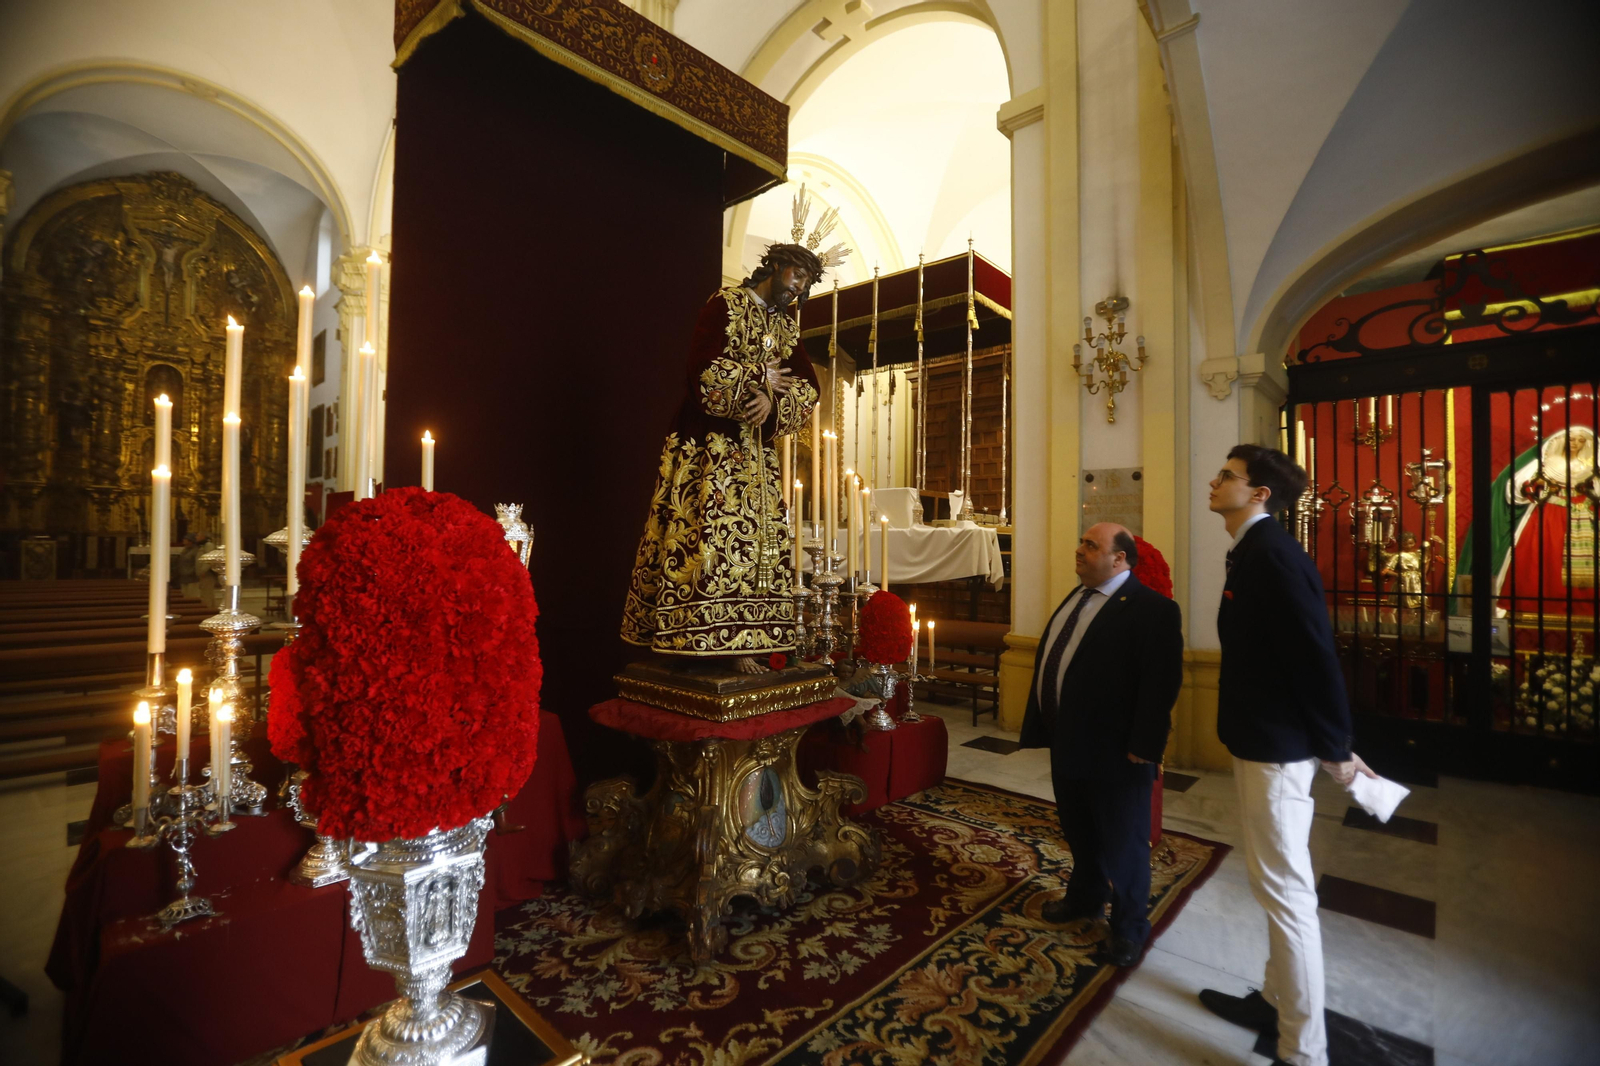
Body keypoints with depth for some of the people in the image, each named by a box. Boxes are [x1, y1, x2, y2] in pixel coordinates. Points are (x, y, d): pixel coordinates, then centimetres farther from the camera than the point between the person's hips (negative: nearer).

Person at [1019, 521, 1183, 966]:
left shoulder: (1151, 609, -16)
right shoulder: (1075, 598, 10)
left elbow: (1162, 683, -20)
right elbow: (1049, 661, 12)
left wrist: (1144, 746, -21)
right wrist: (1044, 727, 11)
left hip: (1116, 752, -8)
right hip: (1068, 746, 8)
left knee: (1123, 842, 12)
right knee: (1079, 832, 24)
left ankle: (1129, 925, 34)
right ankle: (1086, 897, 47)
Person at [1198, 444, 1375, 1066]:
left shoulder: (1272, 553, -20)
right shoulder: (1253, 551, 9)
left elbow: (1316, 654, -21)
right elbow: (1295, 653, 13)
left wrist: (1334, 751, -13)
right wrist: (1332, 744, 17)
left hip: (1275, 748, -10)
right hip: (1260, 740, 10)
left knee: (1285, 892, 3)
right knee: (1277, 884, 22)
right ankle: (1277, 1002, 40)